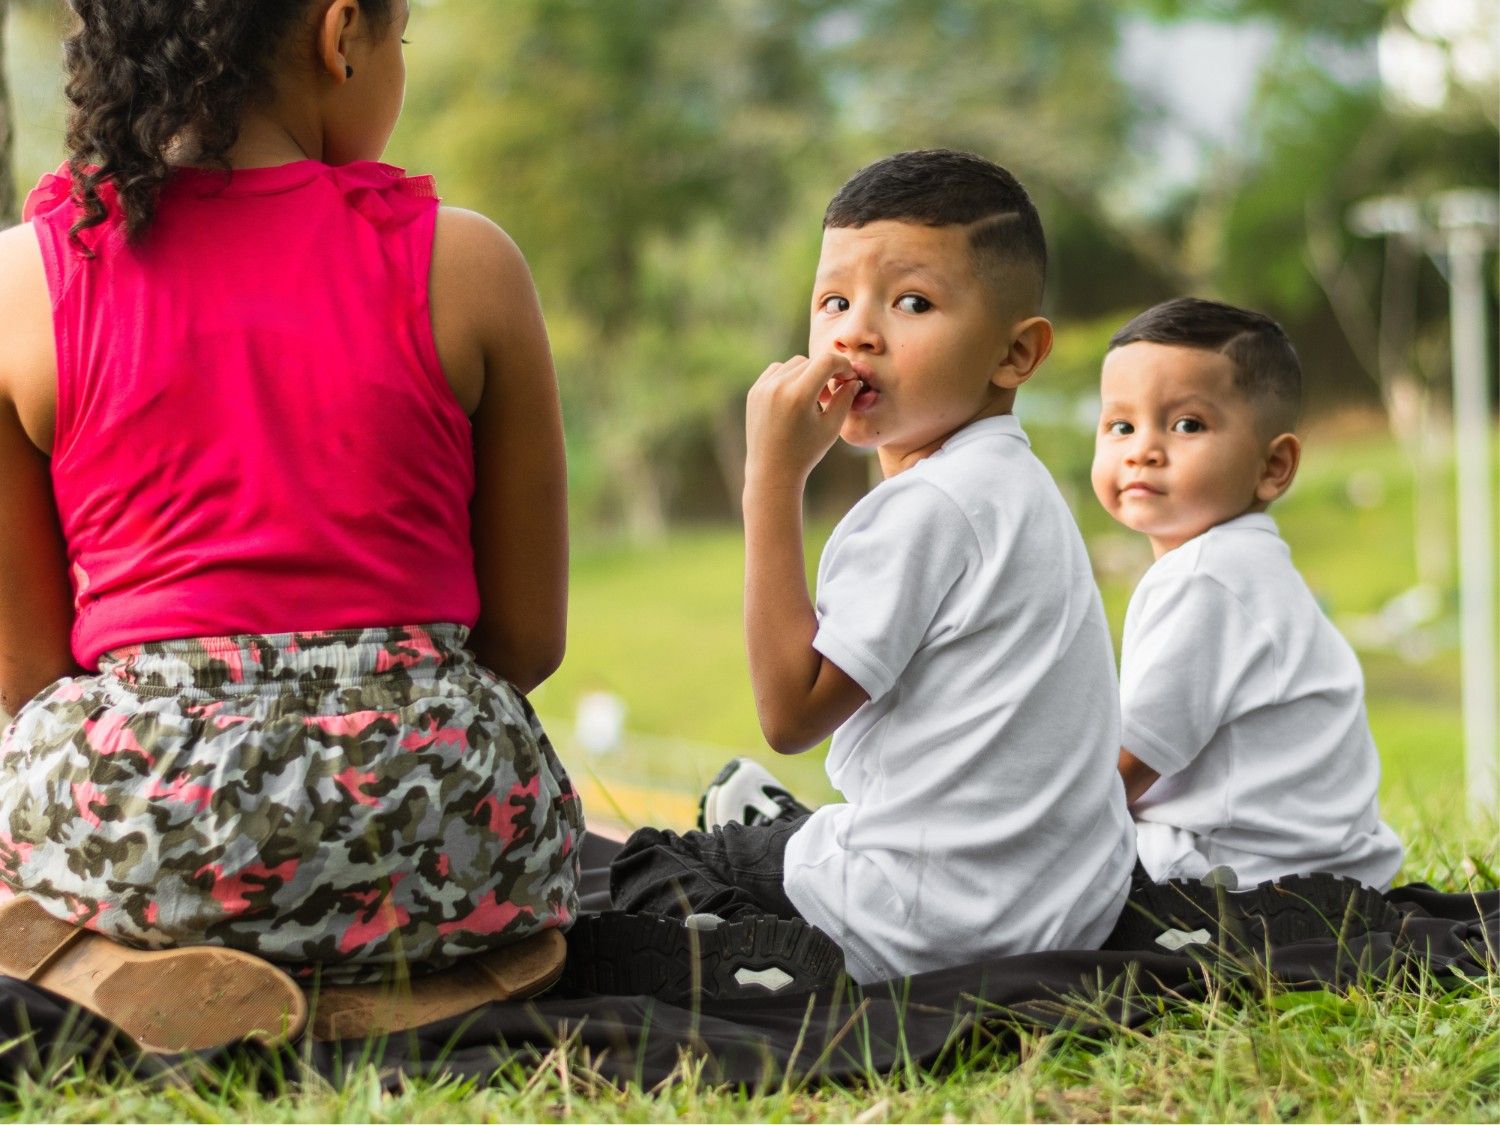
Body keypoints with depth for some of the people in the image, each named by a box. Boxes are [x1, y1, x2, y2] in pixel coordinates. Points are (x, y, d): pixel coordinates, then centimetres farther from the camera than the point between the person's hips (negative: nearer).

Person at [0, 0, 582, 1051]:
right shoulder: (463, 265, -3)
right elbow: (530, 640, 3)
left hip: (124, 822, -1)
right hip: (433, 826, 1)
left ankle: (94, 953, -1)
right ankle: (388, 980, 5)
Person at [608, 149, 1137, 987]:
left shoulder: (931, 507, -21)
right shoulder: (1010, 481, 11)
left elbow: (792, 711, -21)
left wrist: (775, 475, -21)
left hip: (936, 926, -10)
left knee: (648, 867, 6)